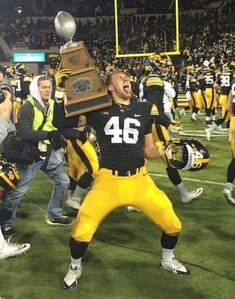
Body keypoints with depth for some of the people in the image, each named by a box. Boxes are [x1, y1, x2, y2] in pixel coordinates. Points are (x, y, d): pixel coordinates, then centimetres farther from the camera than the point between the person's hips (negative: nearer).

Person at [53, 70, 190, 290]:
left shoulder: (144, 109, 7)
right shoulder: (98, 108, -1)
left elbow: (149, 150, 11)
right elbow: (60, 122, -3)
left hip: (139, 180, 3)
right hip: (108, 180, -2)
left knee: (172, 224, 4)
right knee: (81, 231, -10)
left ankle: (167, 259, 38)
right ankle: (75, 266, 25)